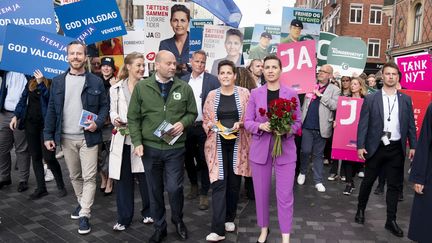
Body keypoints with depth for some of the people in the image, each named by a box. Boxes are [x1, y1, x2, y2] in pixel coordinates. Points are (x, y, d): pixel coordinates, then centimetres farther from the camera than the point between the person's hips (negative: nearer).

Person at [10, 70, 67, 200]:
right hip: (30, 122, 6)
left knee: (49, 157, -5)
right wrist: (16, 116, 11)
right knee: (35, 157, 9)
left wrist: (41, 83, -29)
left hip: (46, 124, -6)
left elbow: (50, 98, -21)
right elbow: (23, 99, 15)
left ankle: (61, 186, 13)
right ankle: (41, 188, 19)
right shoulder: (31, 82, 10)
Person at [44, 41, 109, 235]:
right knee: (74, 176, 16)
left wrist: (97, 123, -15)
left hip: (88, 137, -3)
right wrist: (48, 135, 2)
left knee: (89, 177, -2)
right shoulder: (57, 81, 5)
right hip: (66, 138, 3)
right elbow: (51, 109, 6)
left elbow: (104, 106, 2)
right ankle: (81, 203, 35)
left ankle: (84, 215, 6)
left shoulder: (96, 81, -1)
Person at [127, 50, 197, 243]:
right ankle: (159, 227, 31)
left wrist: (183, 123, -13)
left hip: (175, 148, 0)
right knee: (155, 190, 12)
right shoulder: (141, 87, -1)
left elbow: (192, 113, 8)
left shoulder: (184, 88, 1)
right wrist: (137, 142, -7)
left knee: (174, 188, 2)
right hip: (150, 147, 1)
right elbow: (133, 118, 1)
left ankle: (178, 220, 31)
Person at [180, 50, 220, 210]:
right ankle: (193, 186, 37)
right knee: (188, 159, 15)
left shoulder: (213, 80, -4)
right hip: (186, 126, 4)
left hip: (204, 127, -4)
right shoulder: (183, 80, 7)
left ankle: (204, 194, 15)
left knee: (204, 160, 3)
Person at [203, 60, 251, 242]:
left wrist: (240, 124, -15)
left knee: (234, 183, 10)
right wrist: (214, 126, -12)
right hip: (218, 145, 0)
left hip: (238, 144, 0)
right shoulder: (212, 95, 5)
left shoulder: (244, 93, 1)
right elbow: (205, 120, 8)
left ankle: (230, 218, 31)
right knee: (218, 184, -5)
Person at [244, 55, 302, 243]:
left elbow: (298, 122, 3)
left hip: (285, 149, -1)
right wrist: (261, 126, -17)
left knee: (285, 196, 0)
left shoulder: (291, 93, 2)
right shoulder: (255, 93, 4)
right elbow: (247, 122, 3)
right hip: (260, 149, 2)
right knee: (261, 193, 12)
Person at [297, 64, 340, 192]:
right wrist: (300, 119, 7)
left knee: (318, 154, 7)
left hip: (321, 127, -1)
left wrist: (321, 95, -12)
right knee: (306, 151, -1)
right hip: (307, 125, 1)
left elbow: (334, 106, -11)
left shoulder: (334, 90, 4)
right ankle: (302, 172, 24)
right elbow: (304, 104, 15)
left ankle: (318, 181, 16)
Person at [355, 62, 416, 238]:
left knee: (394, 185, 8)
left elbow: (410, 124, 8)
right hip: (376, 147, -2)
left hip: (396, 148, 2)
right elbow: (363, 124, -4)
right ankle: (360, 209, 32)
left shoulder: (406, 99, 6)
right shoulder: (370, 99, -2)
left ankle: (391, 221, 19)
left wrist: (412, 146, 2)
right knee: (368, 181, 11)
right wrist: (360, 146, -10)